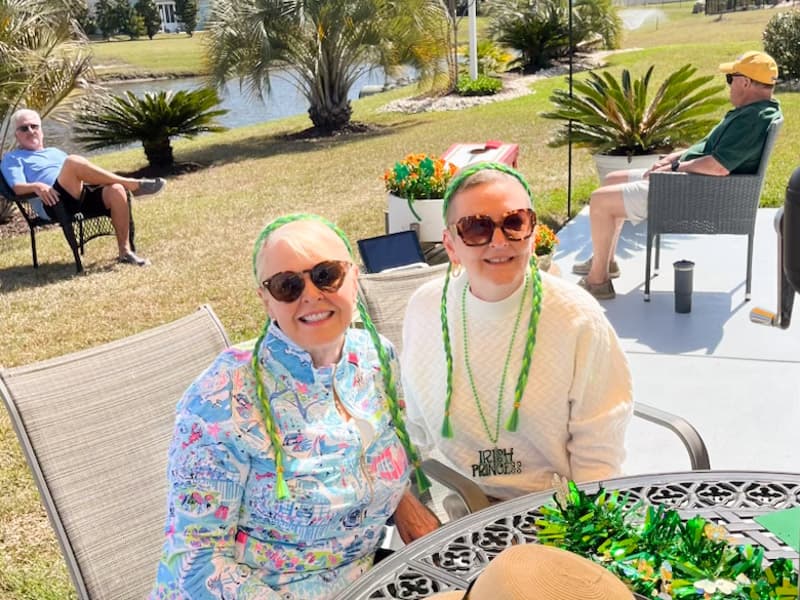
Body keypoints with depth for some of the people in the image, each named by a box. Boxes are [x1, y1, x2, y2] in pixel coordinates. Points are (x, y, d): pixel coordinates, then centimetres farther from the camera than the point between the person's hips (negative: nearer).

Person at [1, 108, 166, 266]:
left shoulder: (55, 152, 36)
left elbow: (81, 172, 30)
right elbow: (17, 187, 1)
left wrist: (101, 179, 9)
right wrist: (36, 186, -21)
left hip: (84, 194, 6)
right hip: (55, 204, -6)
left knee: (116, 190, -26)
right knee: (73, 161, -31)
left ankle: (125, 251, -22)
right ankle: (132, 185, -23)